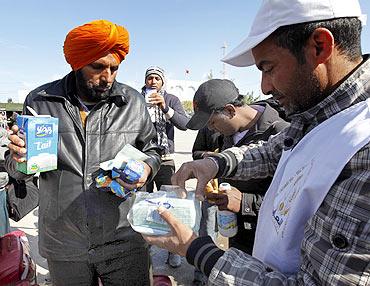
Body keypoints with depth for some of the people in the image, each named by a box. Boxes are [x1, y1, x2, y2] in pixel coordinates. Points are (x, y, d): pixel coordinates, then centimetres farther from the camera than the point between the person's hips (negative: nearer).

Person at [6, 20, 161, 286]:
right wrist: (20, 158, -17)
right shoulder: (40, 101, -4)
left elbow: (152, 149, 9)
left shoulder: (133, 102, -6)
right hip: (64, 246, 2)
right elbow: (17, 171, 5)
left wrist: (146, 168, -13)